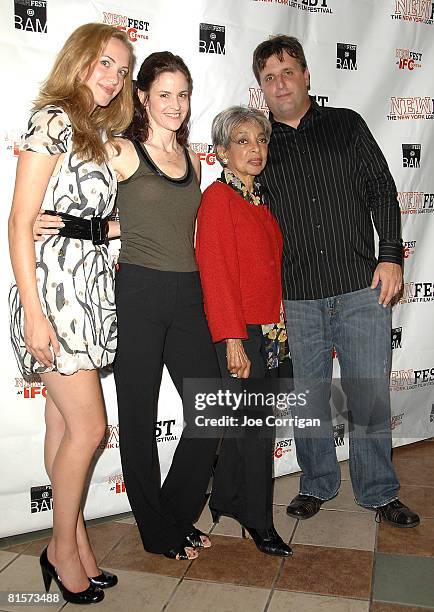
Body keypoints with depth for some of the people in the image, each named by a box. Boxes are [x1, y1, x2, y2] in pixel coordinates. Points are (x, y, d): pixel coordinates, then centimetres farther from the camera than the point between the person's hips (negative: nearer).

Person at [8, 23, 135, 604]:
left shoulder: (99, 131, 18)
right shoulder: (53, 121, -7)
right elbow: (21, 222, -13)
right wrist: (33, 313, -17)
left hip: (93, 280, 8)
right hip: (55, 278, -8)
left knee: (65, 421, 13)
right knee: (89, 425, -4)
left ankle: (73, 539, 25)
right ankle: (63, 547, 17)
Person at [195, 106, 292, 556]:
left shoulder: (260, 199, 14)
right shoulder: (218, 198, -10)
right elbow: (215, 272, -16)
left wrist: (279, 324, 13)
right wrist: (233, 341, -19)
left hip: (264, 328, 8)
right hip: (237, 331, -8)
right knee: (257, 426, -1)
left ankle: (225, 500, 34)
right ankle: (259, 520, 17)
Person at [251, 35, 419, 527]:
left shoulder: (346, 125, 10)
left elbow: (381, 190, 8)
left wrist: (390, 255, -2)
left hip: (361, 288, 0)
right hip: (297, 298, 1)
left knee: (370, 395, 5)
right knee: (308, 397, 9)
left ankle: (378, 491, 23)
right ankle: (316, 484, 28)